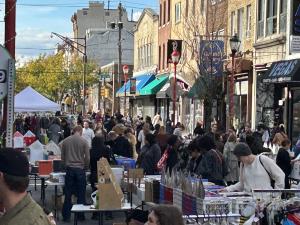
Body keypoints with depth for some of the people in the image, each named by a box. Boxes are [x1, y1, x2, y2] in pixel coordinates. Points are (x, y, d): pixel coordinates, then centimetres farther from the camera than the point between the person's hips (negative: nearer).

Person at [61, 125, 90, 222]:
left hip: (69, 169, 2)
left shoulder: (65, 141, 3)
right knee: (81, 193, 7)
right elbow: (87, 157, -5)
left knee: (68, 193, 7)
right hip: (80, 169, -2)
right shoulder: (84, 141, -6)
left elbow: (62, 157, 8)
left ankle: (66, 216, 10)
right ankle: (80, 215, 11)